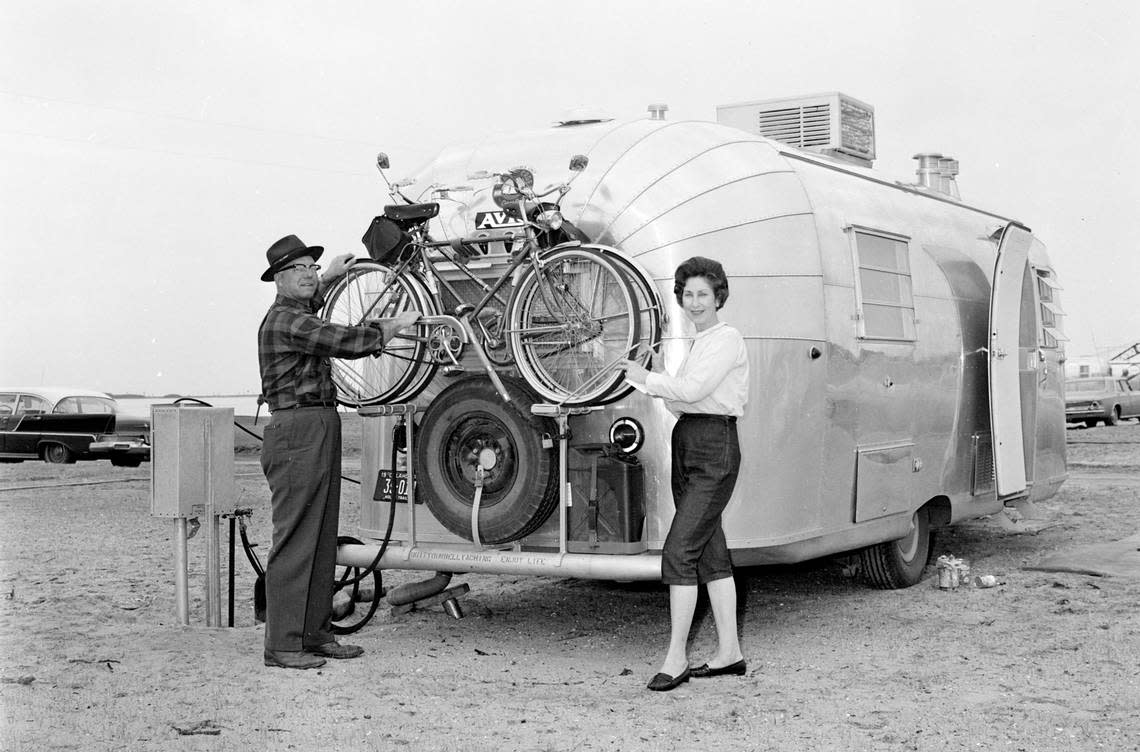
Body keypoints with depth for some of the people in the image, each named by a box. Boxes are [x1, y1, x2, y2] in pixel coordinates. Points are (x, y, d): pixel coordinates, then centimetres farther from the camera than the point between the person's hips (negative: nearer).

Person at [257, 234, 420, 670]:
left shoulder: (296, 314, 19)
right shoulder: (283, 320, -13)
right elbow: (345, 343, -21)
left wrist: (329, 279, 48)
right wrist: (394, 326, -9)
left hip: (321, 431, 10)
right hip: (296, 432, -10)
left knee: (322, 540, 11)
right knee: (294, 541, -9)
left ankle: (316, 634, 16)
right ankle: (282, 645, -6)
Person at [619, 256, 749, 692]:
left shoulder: (727, 340, -8)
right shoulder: (699, 343, 20)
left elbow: (692, 389, -19)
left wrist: (647, 380, -6)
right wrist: (656, 387, -3)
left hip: (715, 449, -9)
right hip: (686, 446, 9)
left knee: (679, 551, -13)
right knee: (711, 553, 11)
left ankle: (676, 659, -10)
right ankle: (729, 653, 17)